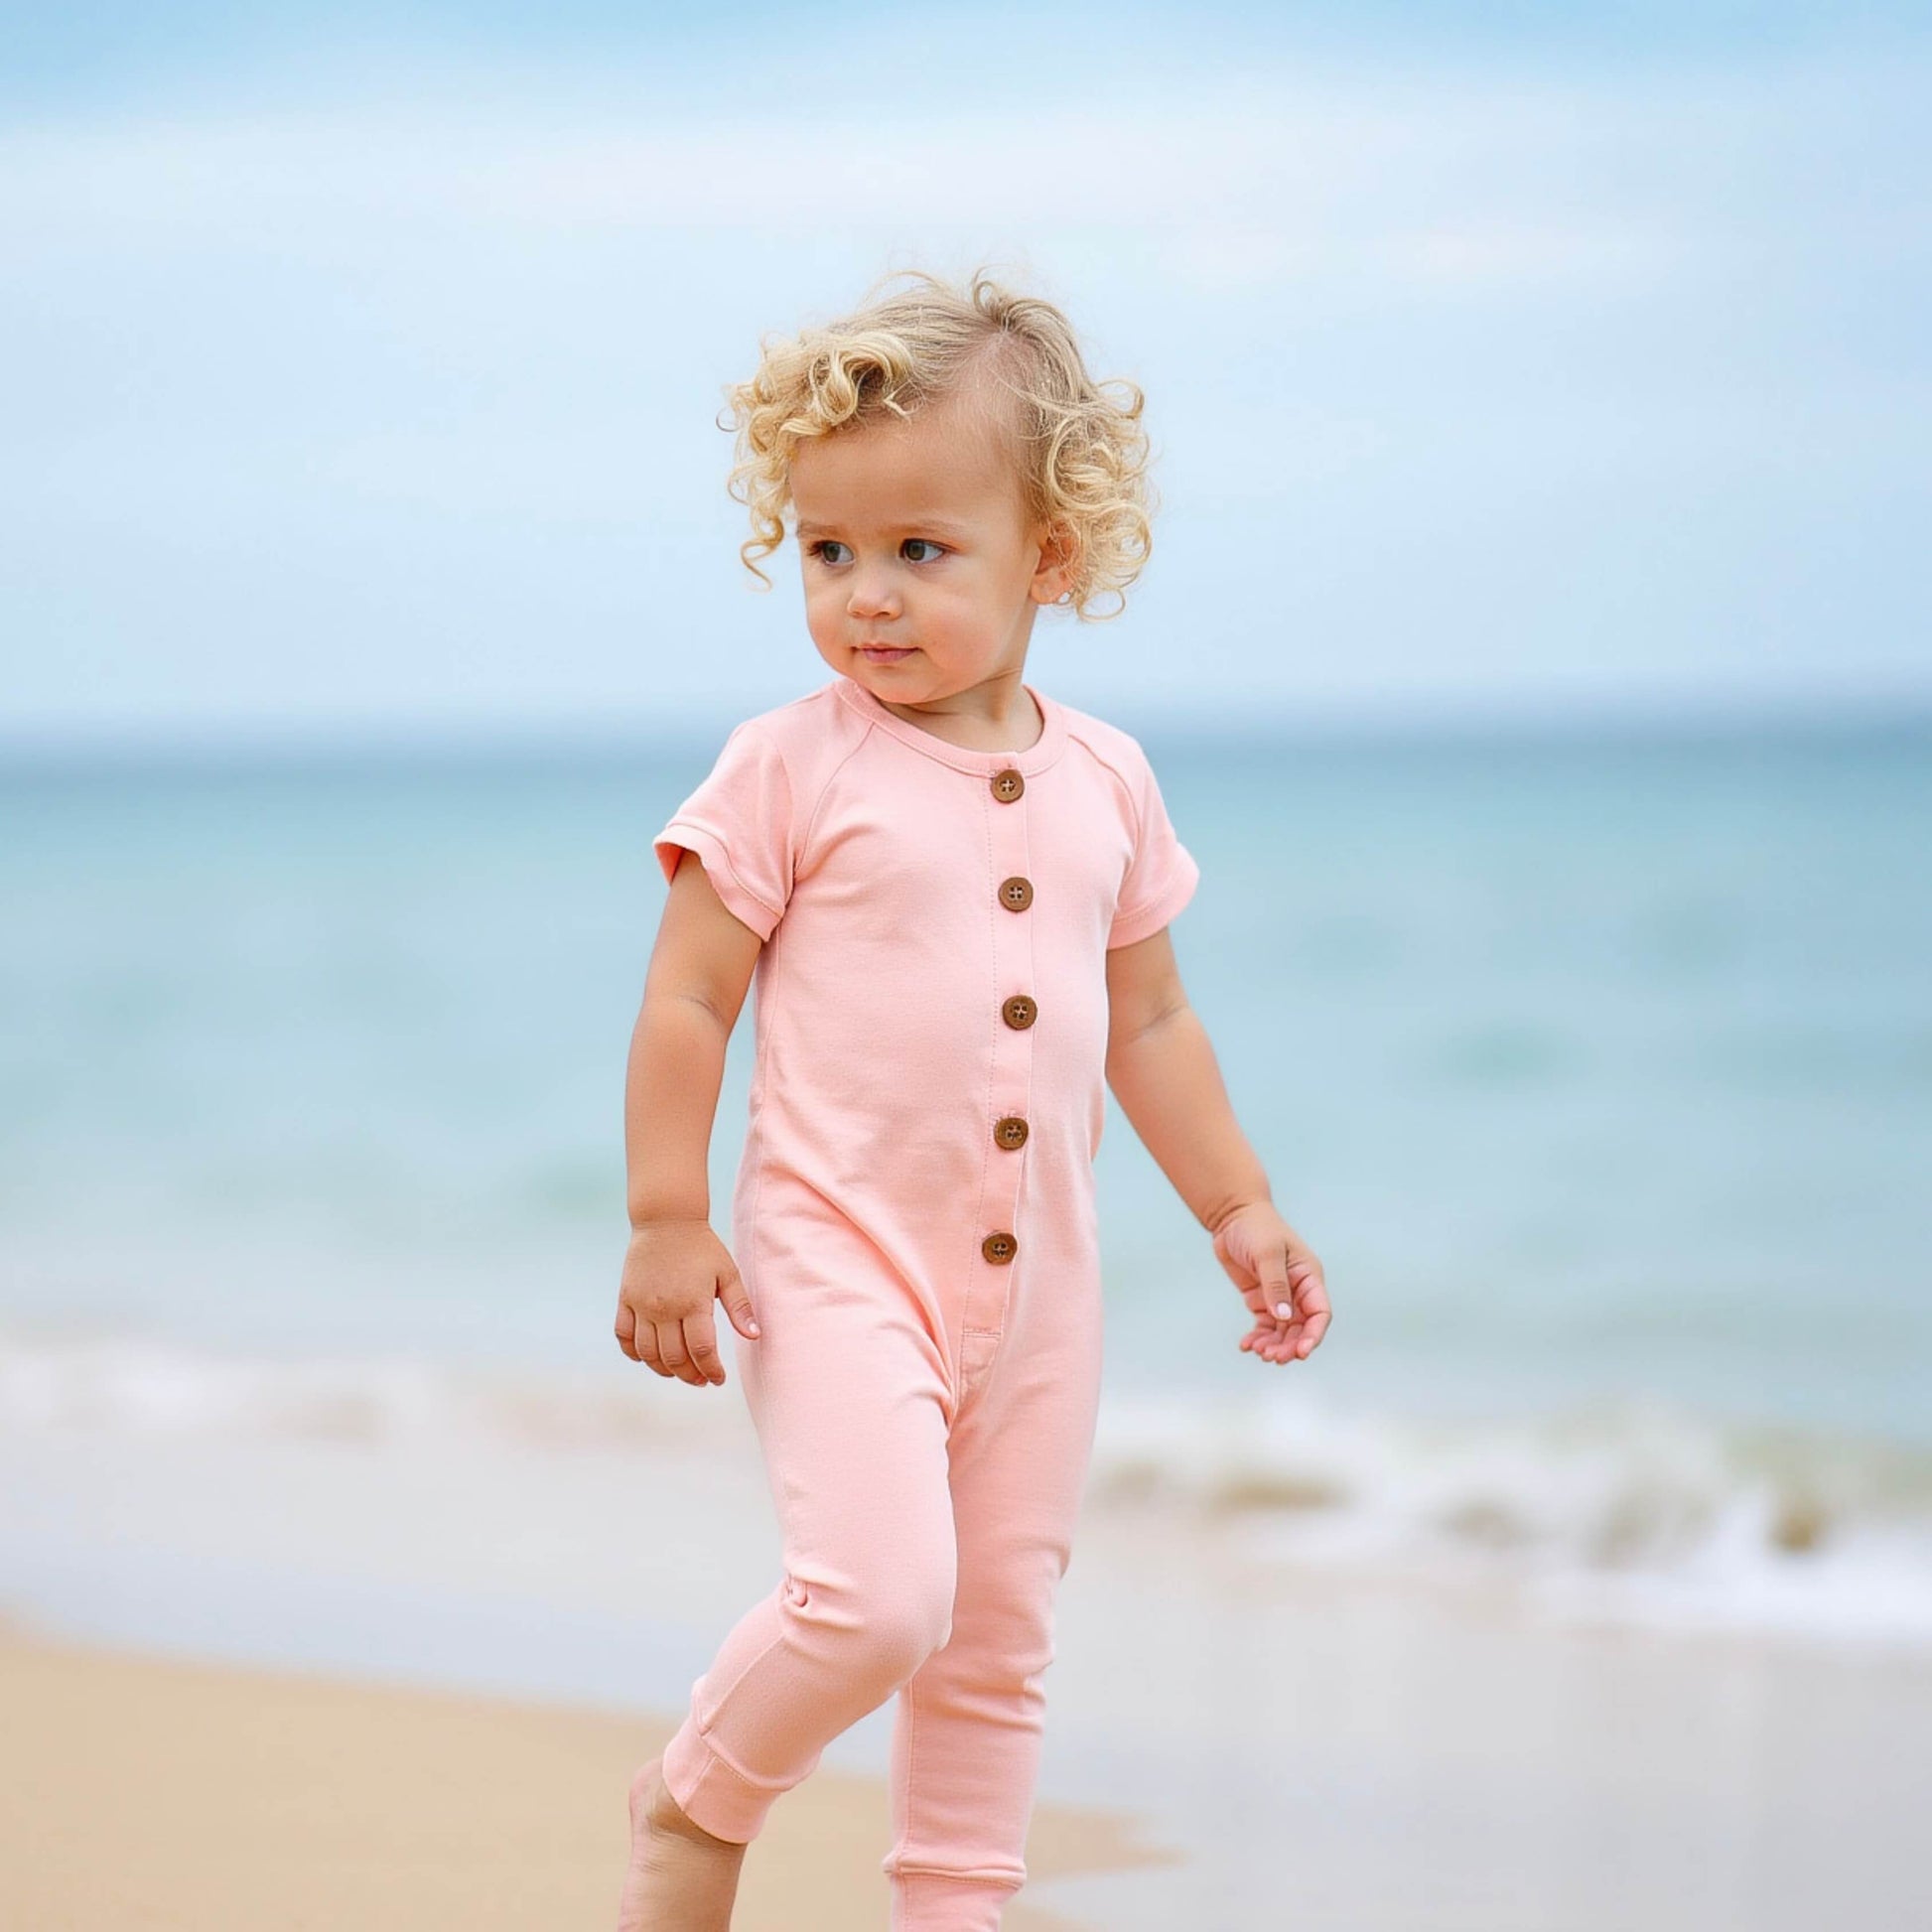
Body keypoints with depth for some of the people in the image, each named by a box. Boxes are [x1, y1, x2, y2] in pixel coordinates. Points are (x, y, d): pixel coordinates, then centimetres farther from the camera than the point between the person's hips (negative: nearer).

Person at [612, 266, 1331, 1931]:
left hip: (1037, 1282, 5)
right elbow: (684, 1001, -5)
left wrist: (1240, 1210, 15)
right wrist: (667, 1227, -9)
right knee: (878, 1593, -20)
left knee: (999, 1641, 10)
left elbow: (1150, 1022, 17)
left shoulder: (1104, 780, 7)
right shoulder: (791, 767, -7)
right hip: (839, 1253, -5)